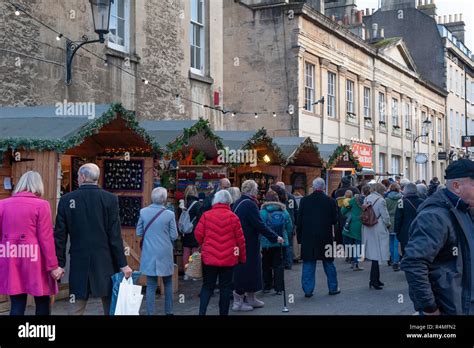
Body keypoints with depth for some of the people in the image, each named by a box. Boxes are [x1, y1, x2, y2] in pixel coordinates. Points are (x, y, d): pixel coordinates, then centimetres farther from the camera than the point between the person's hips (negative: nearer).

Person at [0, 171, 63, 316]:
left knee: (17, 306, 8)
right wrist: (53, 266, -5)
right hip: (35, 262, -3)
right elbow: (46, 238, -9)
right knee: (42, 304, 9)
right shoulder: (41, 205, -7)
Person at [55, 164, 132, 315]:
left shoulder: (66, 200, 0)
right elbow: (115, 236, -7)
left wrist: (59, 263, 9)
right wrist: (122, 264, -2)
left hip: (79, 263, 1)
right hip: (105, 263, -1)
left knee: (77, 310, 9)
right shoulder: (110, 199, -5)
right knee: (111, 309, 7)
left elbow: (60, 235, 1)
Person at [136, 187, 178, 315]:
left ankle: (150, 312, 6)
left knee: (151, 285, 6)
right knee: (168, 283, 16)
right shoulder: (169, 214, -11)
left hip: (149, 254, 1)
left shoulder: (143, 212, -5)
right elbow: (174, 236, -5)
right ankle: (168, 311, 22)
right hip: (165, 254, -1)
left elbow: (139, 233, 3)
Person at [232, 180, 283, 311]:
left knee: (249, 270, 17)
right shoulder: (250, 204, -18)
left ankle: (251, 299, 26)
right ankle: (238, 302, 5)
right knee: (246, 270, -1)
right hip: (248, 244, -9)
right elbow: (260, 225, -21)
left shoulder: (238, 203, 11)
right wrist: (275, 237, -15)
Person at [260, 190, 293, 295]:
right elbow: (290, 228, 5)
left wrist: (260, 239, 4)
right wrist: (287, 238, 21)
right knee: (279, 265, 7)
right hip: (281, 243, 2)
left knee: (266, 266, 12)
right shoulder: (284, 212, -3)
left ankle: (267, 286, 18)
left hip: (266, 243, -1)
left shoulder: (262, 212, -11)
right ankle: (279, 288, 4)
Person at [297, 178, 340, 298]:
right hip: (325, 237, 0)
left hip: (308, 238, 0)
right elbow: (335, 220, -1)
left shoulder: (304, 201, -4)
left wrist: (299, 237, 6)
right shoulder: (330, 201, -6)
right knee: (329, 263, 14)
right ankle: (333, 288, 23)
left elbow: (299, 221, -2)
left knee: (308, 264, 6)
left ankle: (308, 290, 5)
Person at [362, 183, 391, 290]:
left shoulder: (367, 199, 6)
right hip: (378, 231, -7)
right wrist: (388, 224, 6)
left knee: (374, 255, 15)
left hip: (368, 230, 7)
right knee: (377, 255, -2)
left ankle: (376, 280, 23)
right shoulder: (381, 200, -14)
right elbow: (385, 217, -12)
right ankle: (373, 281, -1)